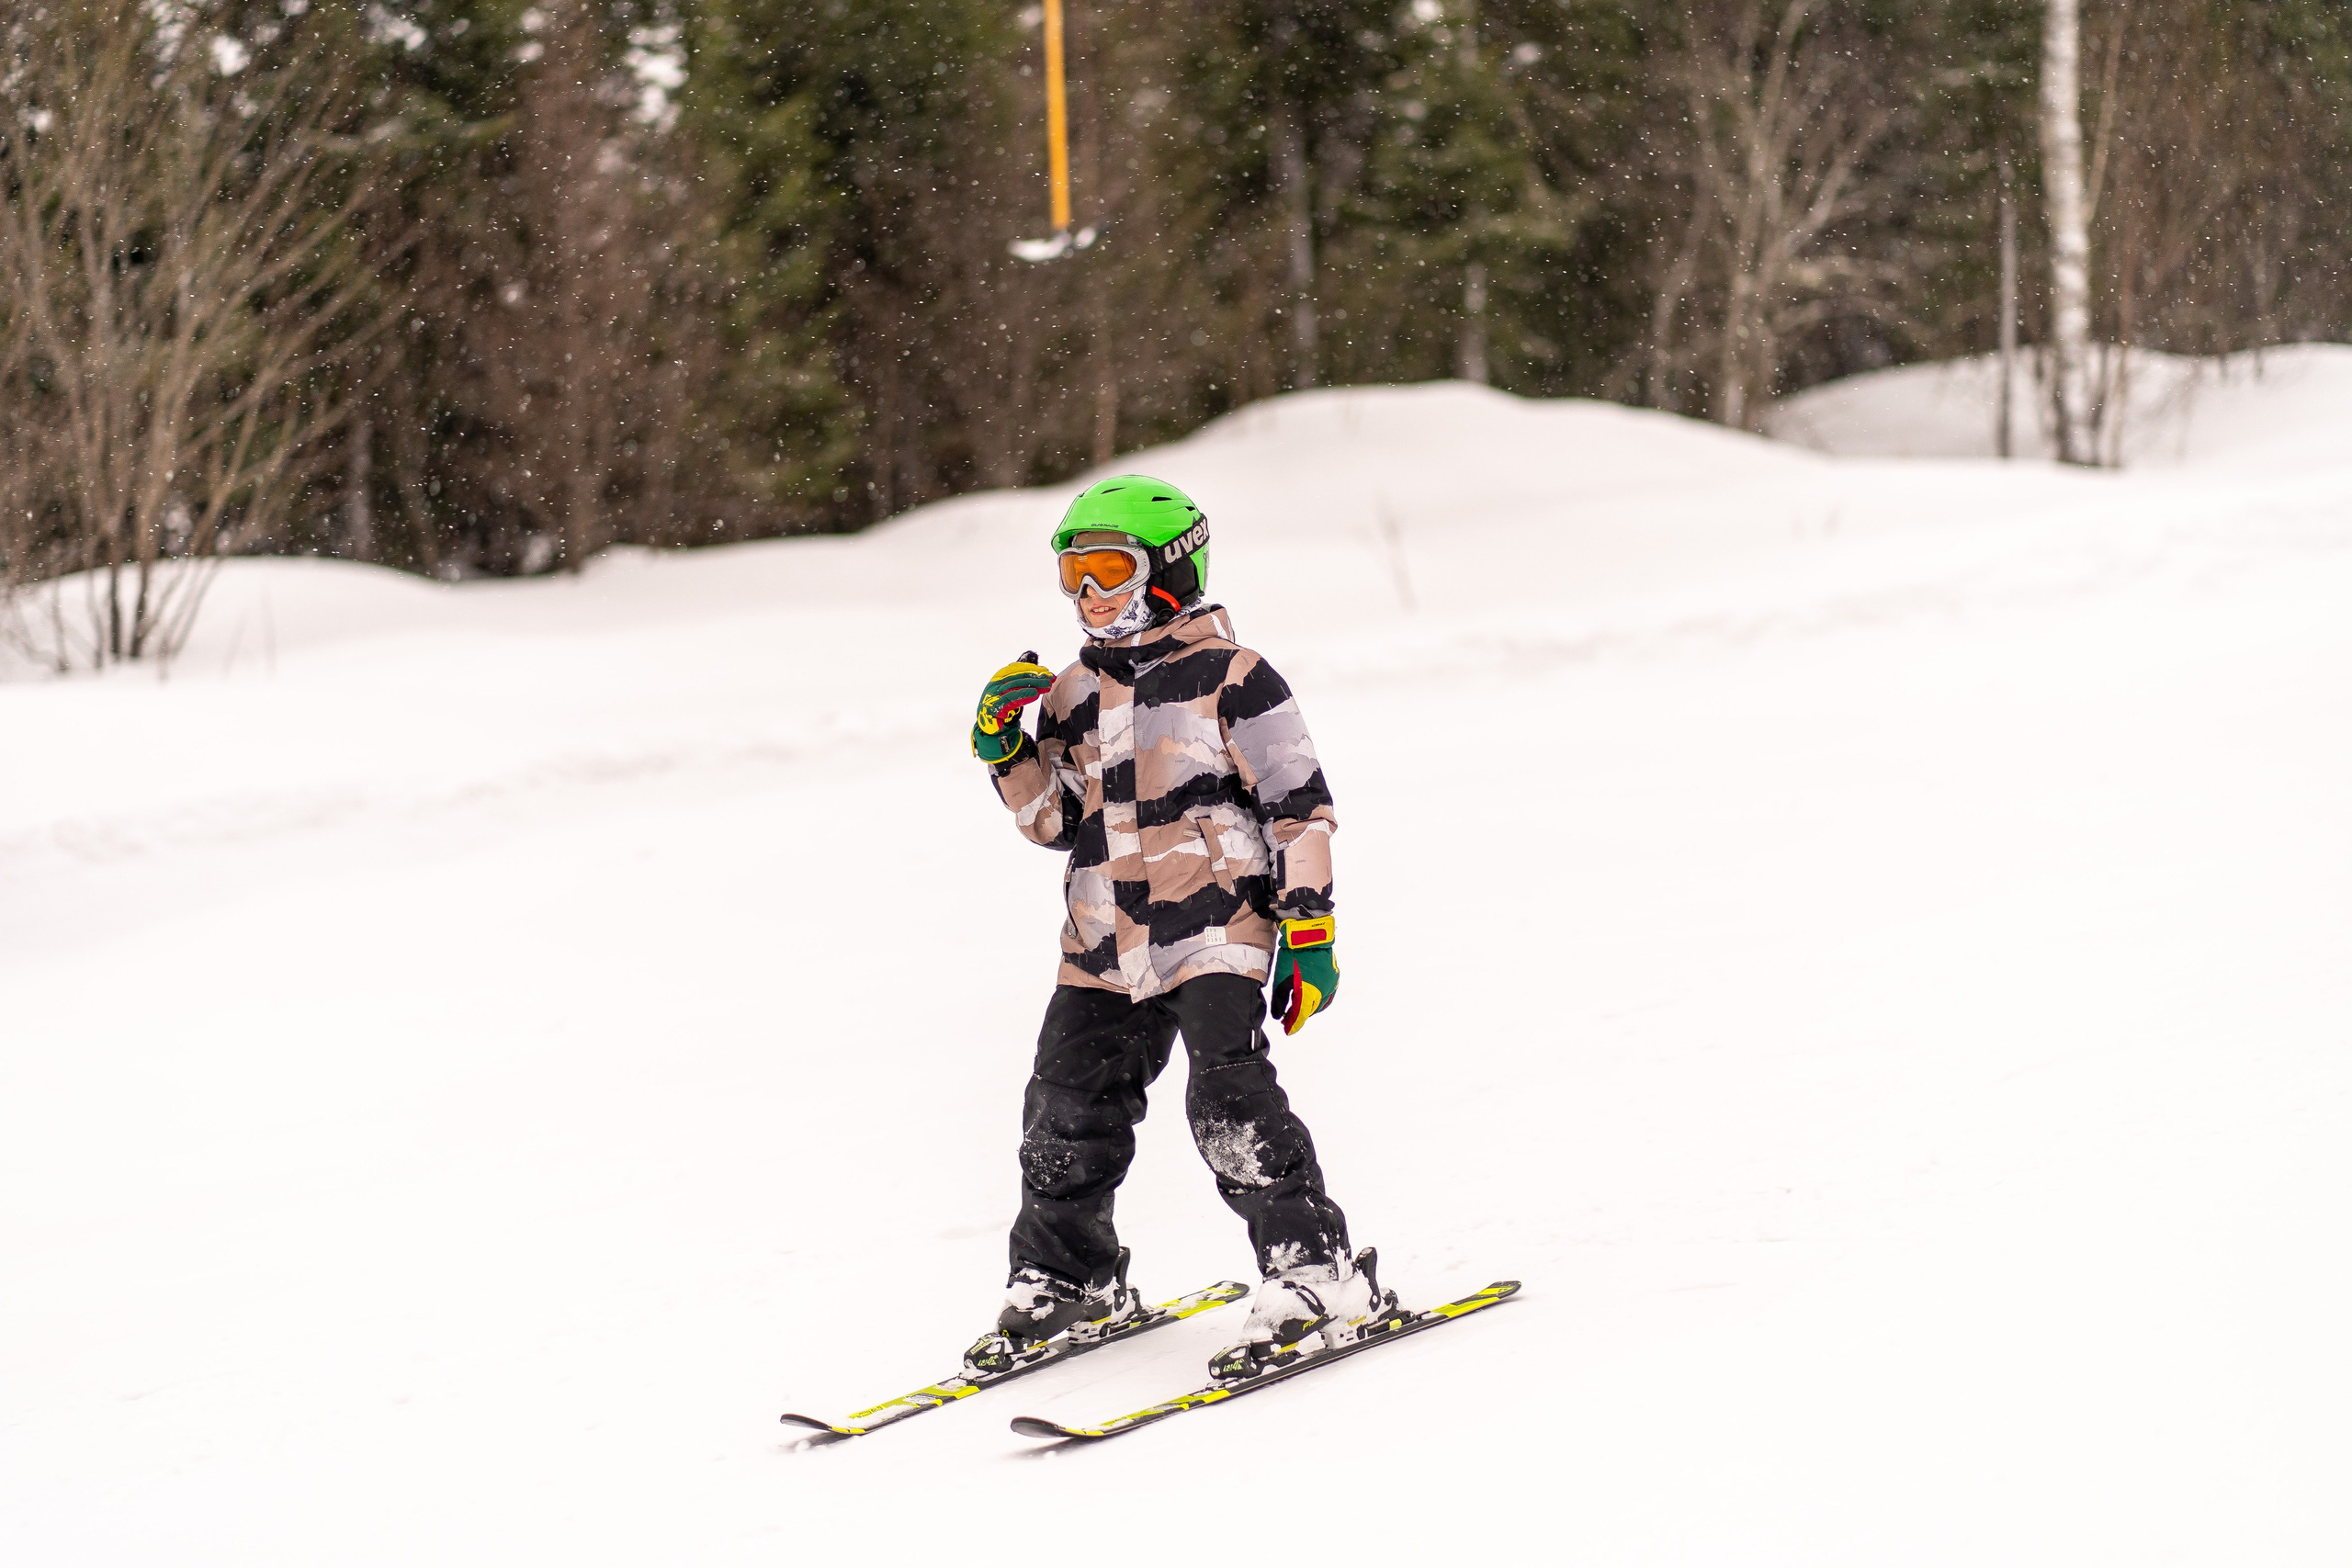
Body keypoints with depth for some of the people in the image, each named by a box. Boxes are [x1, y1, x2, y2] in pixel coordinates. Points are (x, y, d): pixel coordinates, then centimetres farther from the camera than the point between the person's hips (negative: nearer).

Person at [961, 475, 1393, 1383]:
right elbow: (1055, 823, 18)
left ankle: (1319, 1280, -8)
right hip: (1104, 949, 6)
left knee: (1231, 1104, -17)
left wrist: (1309, 929, -9)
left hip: (1215, 927, -6)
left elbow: (1299, 806, -4)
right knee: (1067, 1114, 6)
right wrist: (1004, 746, 2)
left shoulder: (1231, 677, -3)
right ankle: (1063, 1282, 25)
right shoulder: (1073, 695, 15)